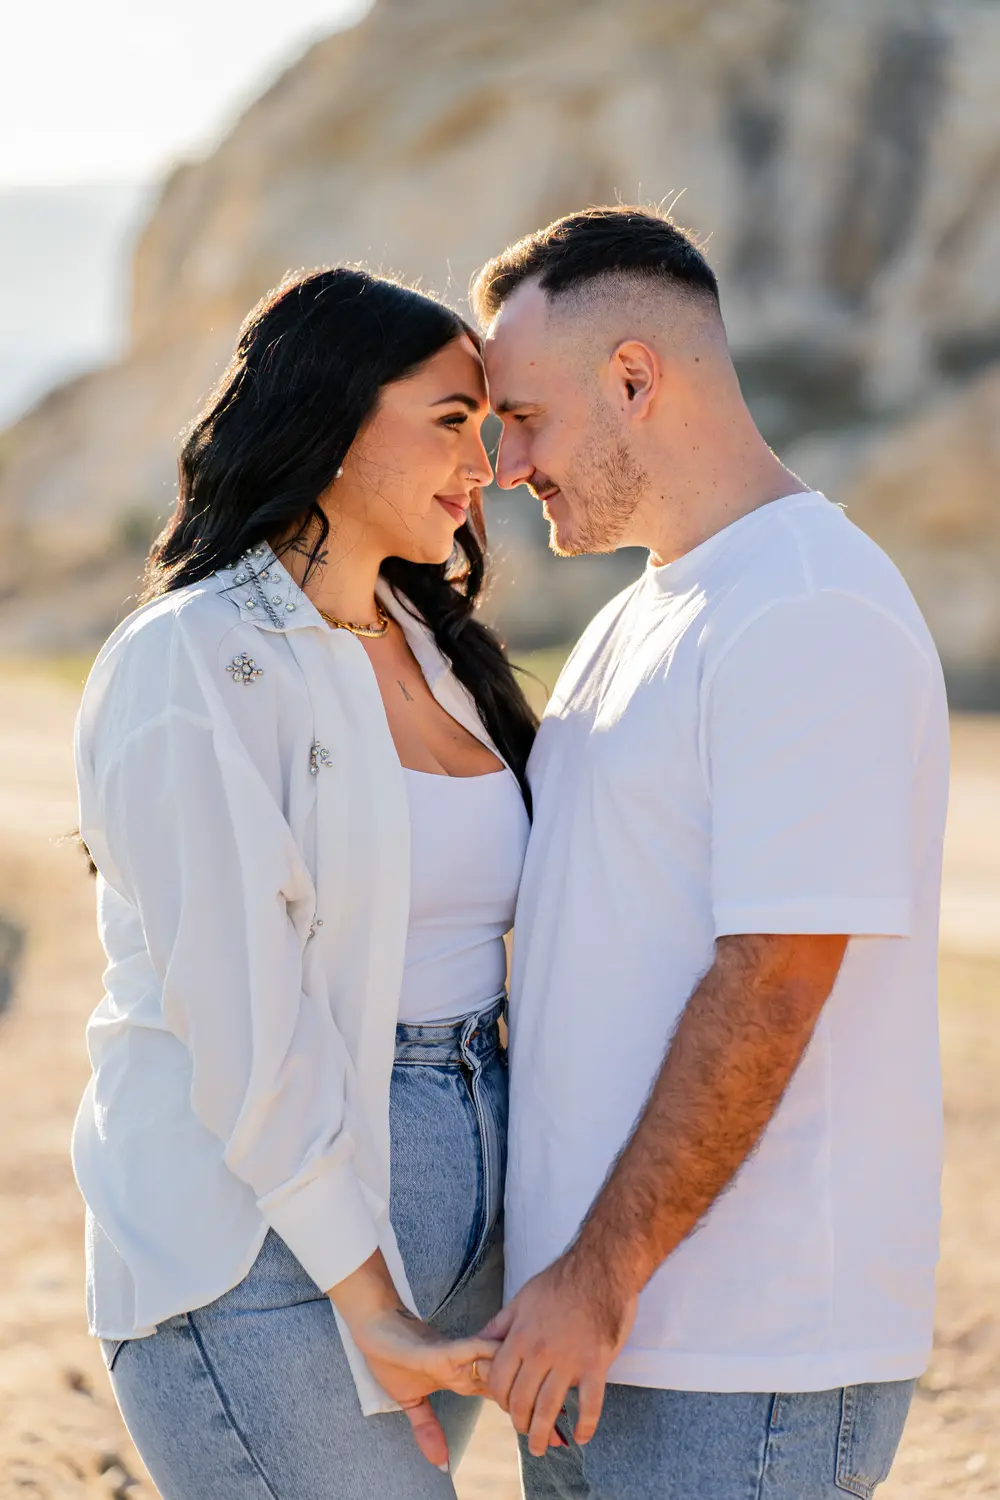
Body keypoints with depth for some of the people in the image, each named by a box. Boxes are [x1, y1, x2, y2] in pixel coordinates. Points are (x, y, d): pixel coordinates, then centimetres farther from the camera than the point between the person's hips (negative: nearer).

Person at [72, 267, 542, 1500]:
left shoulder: (426, 647, 15)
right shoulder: (196, 664, -11)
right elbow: (240, 1016, -16)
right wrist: (365, 1298, -18)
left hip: (445, 1244, 8)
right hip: (263, 1252, -8)